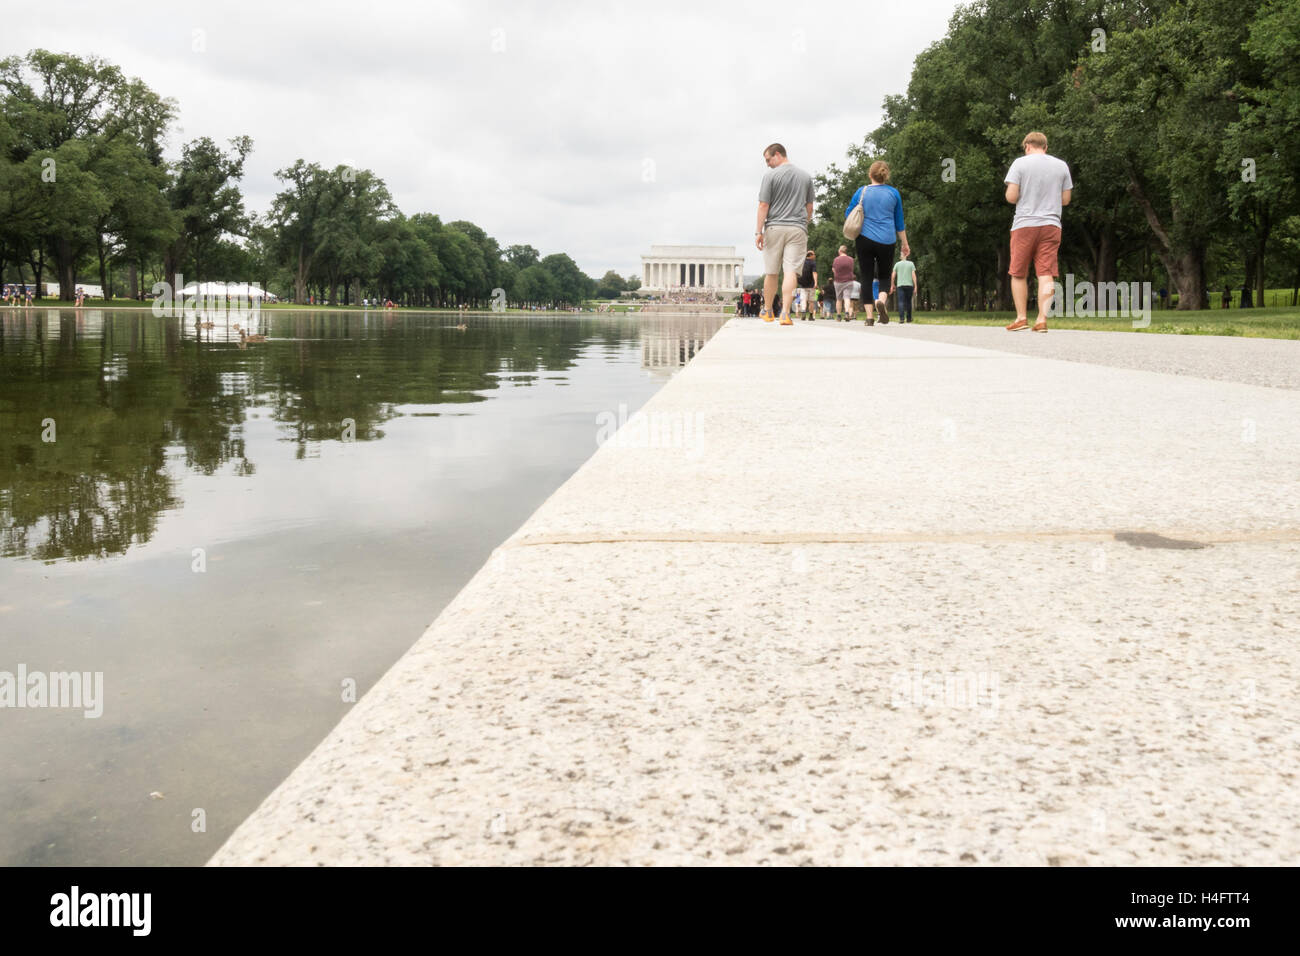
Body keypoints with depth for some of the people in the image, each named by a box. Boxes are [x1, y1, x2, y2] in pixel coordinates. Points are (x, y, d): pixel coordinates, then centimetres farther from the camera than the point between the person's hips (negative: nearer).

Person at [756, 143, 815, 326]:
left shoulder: (770, 175, -3)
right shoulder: (805, 177, 10)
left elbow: (763, 205, -6)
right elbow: (809, 207, 14)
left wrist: (759, 232, -4)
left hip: (774, 228, -2)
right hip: (798, 228, 2)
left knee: (771, 272, 10)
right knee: (791, 271, -6)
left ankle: (767, 311, 23)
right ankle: (785, 313, -18)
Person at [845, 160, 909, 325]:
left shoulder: (861, 191, 2)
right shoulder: (893, 193, 4)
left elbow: (848, 215, 7)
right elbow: (899, 222, 10)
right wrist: (905, 244, 18)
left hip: (865, 239, -1)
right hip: (887, 242, 1)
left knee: (867, 276, 4)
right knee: (884, 276, 14)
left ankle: (869, 315, -3)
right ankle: (881, 299, -16)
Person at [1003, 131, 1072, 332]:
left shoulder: (1020, 163, -3)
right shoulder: (1061, 166, 9)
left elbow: (1011, 197, -9)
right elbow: (1065, 200, 11)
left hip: (1024, 225, -3)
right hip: (1051, 225, 3)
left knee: (1018, 274, 8)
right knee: (1046, 274, -1)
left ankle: (1021, 317, 8)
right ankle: (1042, 319, -8)